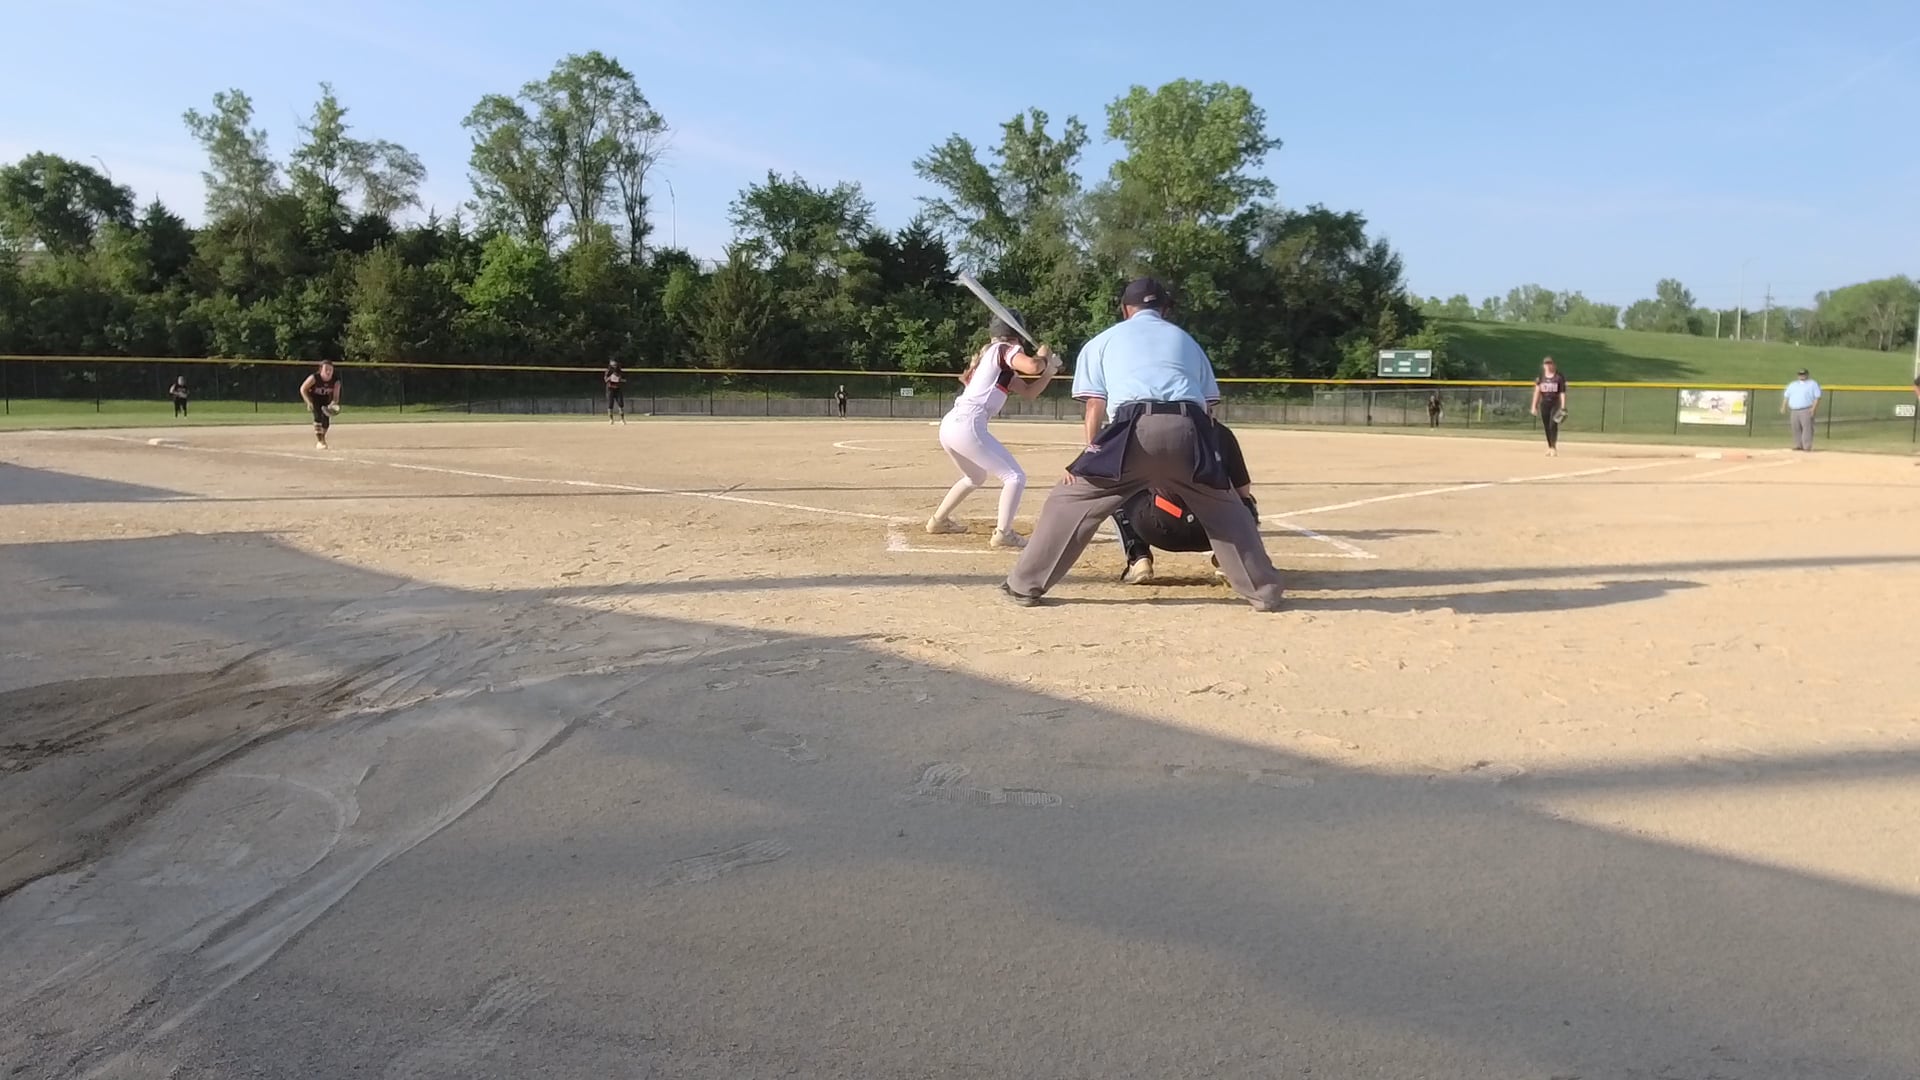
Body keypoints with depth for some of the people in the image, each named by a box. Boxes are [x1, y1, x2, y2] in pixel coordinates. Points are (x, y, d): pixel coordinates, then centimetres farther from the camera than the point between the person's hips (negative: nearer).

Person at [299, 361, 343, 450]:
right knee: (318, 415, -23)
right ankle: (319, 441, -20)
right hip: (313, 397, -4)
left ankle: (323, 438, 29)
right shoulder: (314, 378, -30)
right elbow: (303, 389, -20)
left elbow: (336, 395, -15)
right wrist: (309, 402, -27)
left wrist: (333, 403, -37)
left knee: (326, 418, 0)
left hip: (325, 399, 4)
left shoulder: (336, 381, -21)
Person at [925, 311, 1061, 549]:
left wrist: (1049, 371, 15)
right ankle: (1003, 533, -14)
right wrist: (1043, 356, 1)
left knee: (975, 477, 33)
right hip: (968, 426, -10)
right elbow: (1033, 366, -20)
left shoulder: (989, 354, 27)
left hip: (949, 424, 10)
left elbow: (1028, 392, 27)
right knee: (1015, 477, -5)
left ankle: (938, 520, 38)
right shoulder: (1005, 351, 1)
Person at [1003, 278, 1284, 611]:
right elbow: (1209, 405, 26)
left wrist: (1092, 456, 15)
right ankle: (1265, 591, 20)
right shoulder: (1186, 340, 33)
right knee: (1224, 507, 22)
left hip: (1136, 429, -2)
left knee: (1072, 498, 10)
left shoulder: (1103, 340, 26)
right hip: (1188, 430, 2)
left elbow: (1095, 407, 15)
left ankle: (1025, 585, 8)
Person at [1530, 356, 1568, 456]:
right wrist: (1534, 406, 2)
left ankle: (1554, 448, -12)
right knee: (1546, 427, 5)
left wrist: (1563, 407, -11)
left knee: (1553, 425, -14)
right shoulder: (1540, 377, 7)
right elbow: (1537, 392, 8)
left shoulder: (1559, 377, -2)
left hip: (1555, 404, -3)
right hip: (1544, 404, 3)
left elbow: (1562, 392, -4)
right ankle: (1549, 448, 13)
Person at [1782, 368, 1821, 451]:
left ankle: (1807, 447, -16)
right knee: (1796, 428, 4)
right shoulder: (1792, 385, 22)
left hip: (1807, 410, -5)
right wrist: (1784, 407, 7)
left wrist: (1814, 408, -15)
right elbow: (1786, 396, 21)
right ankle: (1798, 445, 10)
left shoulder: (1813, 384, 6)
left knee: (1807, 428, -12)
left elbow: (1817, 397, -2)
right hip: (1794, 411, 5)